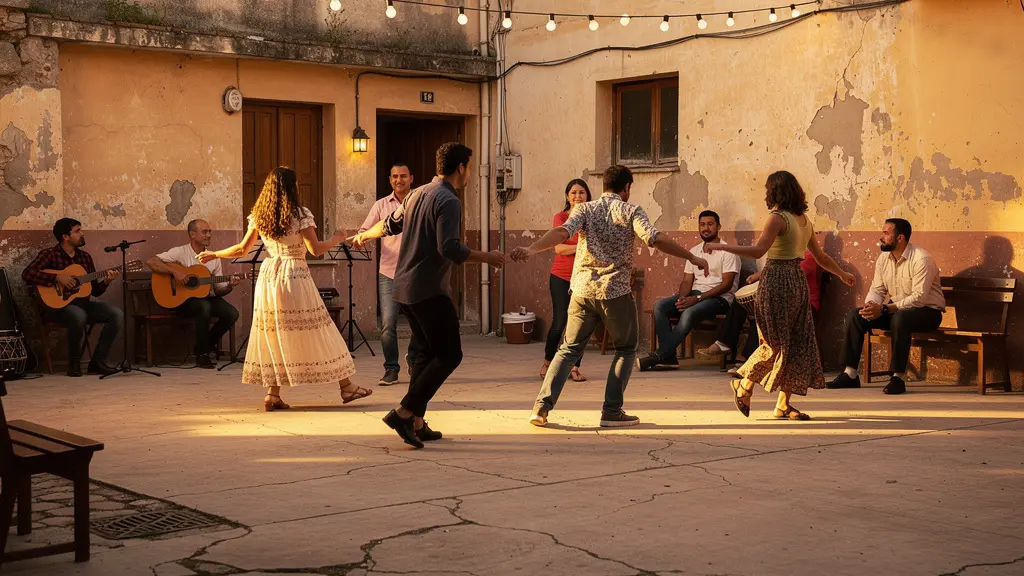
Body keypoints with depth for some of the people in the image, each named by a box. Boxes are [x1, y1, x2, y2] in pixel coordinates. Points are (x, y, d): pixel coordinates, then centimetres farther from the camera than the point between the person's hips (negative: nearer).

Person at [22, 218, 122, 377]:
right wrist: (57, 278, -24)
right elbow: (27, 274, -20)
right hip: (57, 305, -6)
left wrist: (106, 281, -7)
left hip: (83, 303, 6)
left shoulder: (84, 256, 13)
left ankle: (97, 362, -12)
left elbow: (95, 290, 14)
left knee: (117, 315, -15)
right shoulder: (50, 255, -4)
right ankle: (74, 363, -17)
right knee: (79, 316, -39)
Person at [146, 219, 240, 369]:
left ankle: (208, 344, 7)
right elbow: (151, 262, -16)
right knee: (204, 306, -36)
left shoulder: (214, 258, 9)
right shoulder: (180, 252, -7)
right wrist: (174, 272, -25)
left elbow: (219, 289, 9)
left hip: (206, 297, 5)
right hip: (182, 299, -5)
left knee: (231, 313, -20)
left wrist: (230, 286, -13)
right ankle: (201, 354, -21)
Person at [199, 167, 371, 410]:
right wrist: (337, 238, 6)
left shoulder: (259, 215, 8)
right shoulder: (300, 214, -8)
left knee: (273, 335, 10)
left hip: (268, 276, 5)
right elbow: (315, 249, -11)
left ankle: (273, 394, 5)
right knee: (316, 333, 1)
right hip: (294, 276, -5)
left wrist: (213, 254, 26)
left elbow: (243, 249, 11)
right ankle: (346, 387, 8)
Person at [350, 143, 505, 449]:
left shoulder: (417, 194, 14)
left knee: (426, 353, 16)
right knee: (449, 355, -5)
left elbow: (390, 225, 29)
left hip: (405, 287, 9)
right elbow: (449, 247, -25)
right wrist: (486, 258, -14)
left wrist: (363, 235, 48)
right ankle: (404, 412, -11)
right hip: (430, 290, -9)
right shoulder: (449, 201, -14)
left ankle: (416, 423, 16)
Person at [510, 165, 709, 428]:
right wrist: (692, 258, -8)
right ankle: (612, 411, 8)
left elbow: (562, 232, -12)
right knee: (626, 350, 16)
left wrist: (531, 249, -22)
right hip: (616, 291, -3)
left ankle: (542, 406, 0)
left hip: (583, 290, 3)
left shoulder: (584, 210, 7)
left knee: (569, 349, 14)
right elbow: (655, 239, -13)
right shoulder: (630, 211, 0)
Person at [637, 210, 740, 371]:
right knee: (659, 306, -19)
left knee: (689, 313, -36)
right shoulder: (694, 251, 17)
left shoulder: (727, 252, -4)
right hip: (695, 295, 7)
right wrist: (682, 298, -12)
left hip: (719, 298, -6)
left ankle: (659, 356, -34)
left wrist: (697, 298, -22)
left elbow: (726, 284, -13)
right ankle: (669, 357, -29)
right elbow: (687, 281, 12)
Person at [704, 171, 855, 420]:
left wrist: (721, 247, -22)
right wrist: (843, 274, 35)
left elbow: (758, 251, -23)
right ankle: (783, 404, 11)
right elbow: (821, 257, 19)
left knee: (775, 342, 2)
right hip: (798, 281, 5)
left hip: (777, 280, -5)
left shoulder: (778, 218, -9)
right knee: (796, 341, 4)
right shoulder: (804, 220, 11)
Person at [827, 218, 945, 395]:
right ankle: (850, 374, -10)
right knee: (855, 315, -9)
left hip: (928, 311, -7)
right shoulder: (884, 258, 3)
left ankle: (898, 377, -34)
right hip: (895, 310, 8)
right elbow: (877, 289, 4)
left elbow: (919, 297, -29)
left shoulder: (921, 259, -22)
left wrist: (884, 309, -33)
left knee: (900, 318, -40)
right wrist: (871, 306, -21)